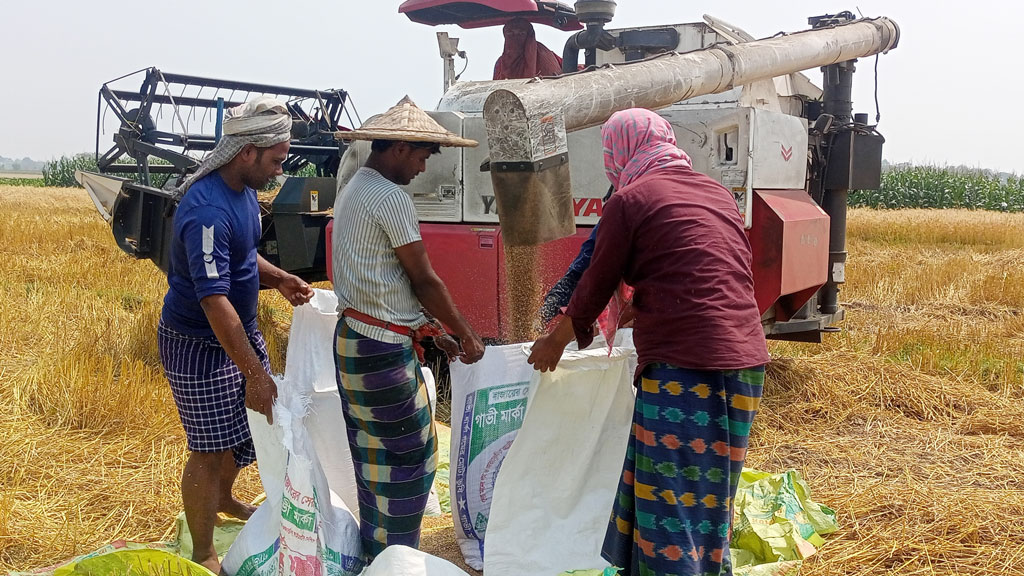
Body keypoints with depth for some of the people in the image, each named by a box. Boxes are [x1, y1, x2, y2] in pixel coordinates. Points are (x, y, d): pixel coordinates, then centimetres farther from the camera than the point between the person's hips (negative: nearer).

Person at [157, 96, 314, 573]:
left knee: (245, 424, 22)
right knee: (210, 448, 0)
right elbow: (215, 300, -33)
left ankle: (224, 499, 48)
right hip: (199, 343, -9)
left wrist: (278, 279, -1)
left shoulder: (244, 189, 3)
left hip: (239, 328, 9)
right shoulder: (207, 210, -29)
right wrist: (255, 373, -32)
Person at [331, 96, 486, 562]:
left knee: (374, 454, 17)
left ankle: (374, 551, 28)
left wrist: (430, 329, 19)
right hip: (384, 348, -10)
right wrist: (467, 335, -2)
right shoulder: (391, 199, -16)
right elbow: (423, 280, -13)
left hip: (352, 338, 10)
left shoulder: (352, 192, 16)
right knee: (408, 457, -1)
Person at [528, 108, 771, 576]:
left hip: (684, 370, -7)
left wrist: (556, 340, 21)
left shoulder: (630, 200, -4)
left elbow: (596, 283, 4)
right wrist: (633, 314, 38)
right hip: (746, 362, 8)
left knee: (669, 506, 1)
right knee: (712, 502, 17)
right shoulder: (717, 194, 17)